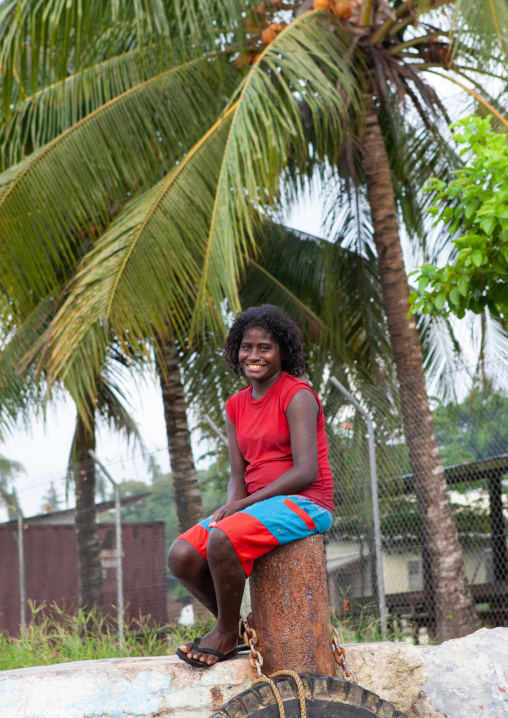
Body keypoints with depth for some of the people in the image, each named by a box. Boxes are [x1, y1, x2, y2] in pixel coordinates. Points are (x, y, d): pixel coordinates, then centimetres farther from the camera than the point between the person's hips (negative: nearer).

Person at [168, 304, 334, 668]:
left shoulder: (297, 396, -9)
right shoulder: (236, 406, 14)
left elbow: (305, 471, -17)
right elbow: (238, 476, 12)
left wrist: (241, 505, -17)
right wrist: (229, 507, -12)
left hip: (305, 503, -7)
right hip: (255, 504, 8)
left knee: (221, 540, -32)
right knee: (181, 556, -13)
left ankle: (227, 634, -10)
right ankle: (239, 627, 5)